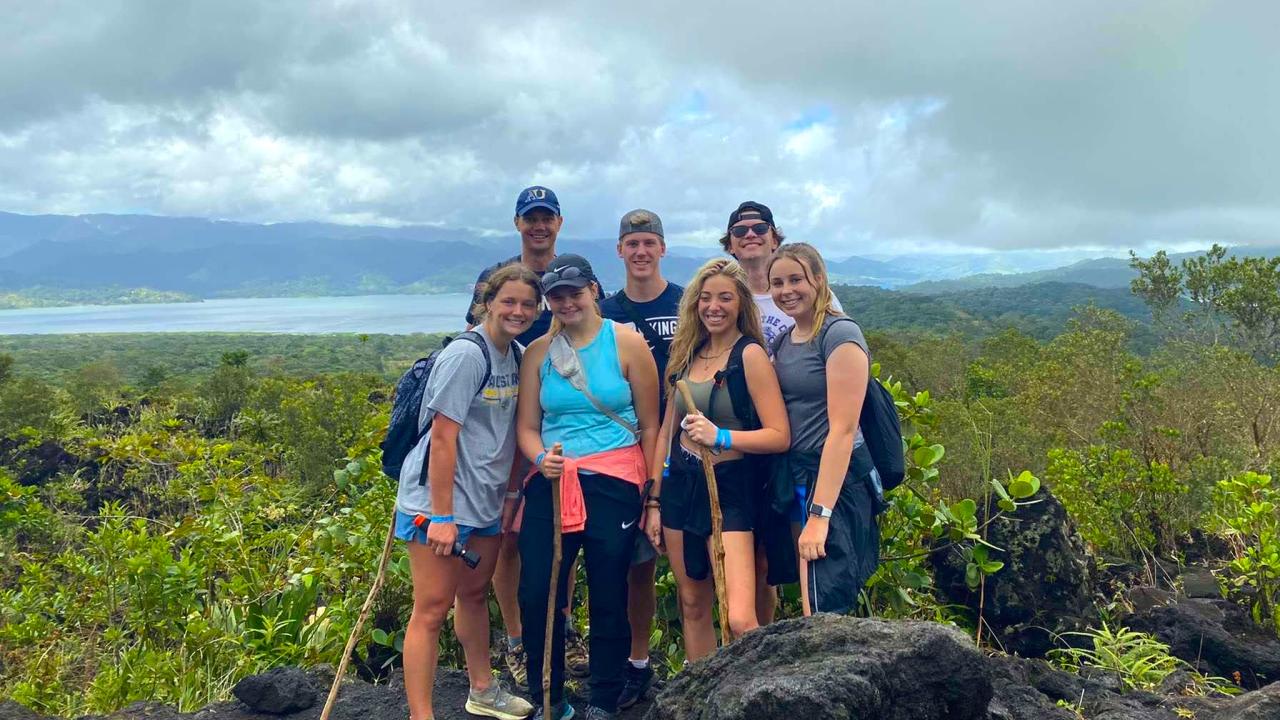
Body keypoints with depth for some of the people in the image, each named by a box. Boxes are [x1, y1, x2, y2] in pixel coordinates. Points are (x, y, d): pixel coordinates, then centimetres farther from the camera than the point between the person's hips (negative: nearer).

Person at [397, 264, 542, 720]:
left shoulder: (515, 356, 7)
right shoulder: (467, 355, -18)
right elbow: (443, 438, -21)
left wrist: (511, 494, 10)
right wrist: (441, 516, -22)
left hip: (486, 501, 8)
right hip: (438, 500, -8)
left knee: (475, 593, 21)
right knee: (432, 609, -4)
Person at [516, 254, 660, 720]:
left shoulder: (626, 343, -1)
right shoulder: (538, 352, 7)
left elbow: (650, 426, 0)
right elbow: (526, 427, 10)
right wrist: (541, 459, -12)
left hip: (613, 483, -3)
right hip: (551, 483, 3)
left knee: (608, 601, 5)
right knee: (536, 596, 0)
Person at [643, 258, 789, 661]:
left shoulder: (750, 354, -8)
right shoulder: (687, 354, 10)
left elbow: (779, 436, -13)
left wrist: (719, 436, -27)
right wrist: (654, 500, 14)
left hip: (731, 490, -6)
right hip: (681, 487, 6)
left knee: (740, 620, -15)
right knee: (693, 606, 13)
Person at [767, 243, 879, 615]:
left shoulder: (840, 334, -11)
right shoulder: (782, 341, 14)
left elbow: (842, 430, -18)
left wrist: (819, 514, -21)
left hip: (834, 484, -8)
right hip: (792, 481, 8)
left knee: (823, 615, -10)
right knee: (810, 614, 12)